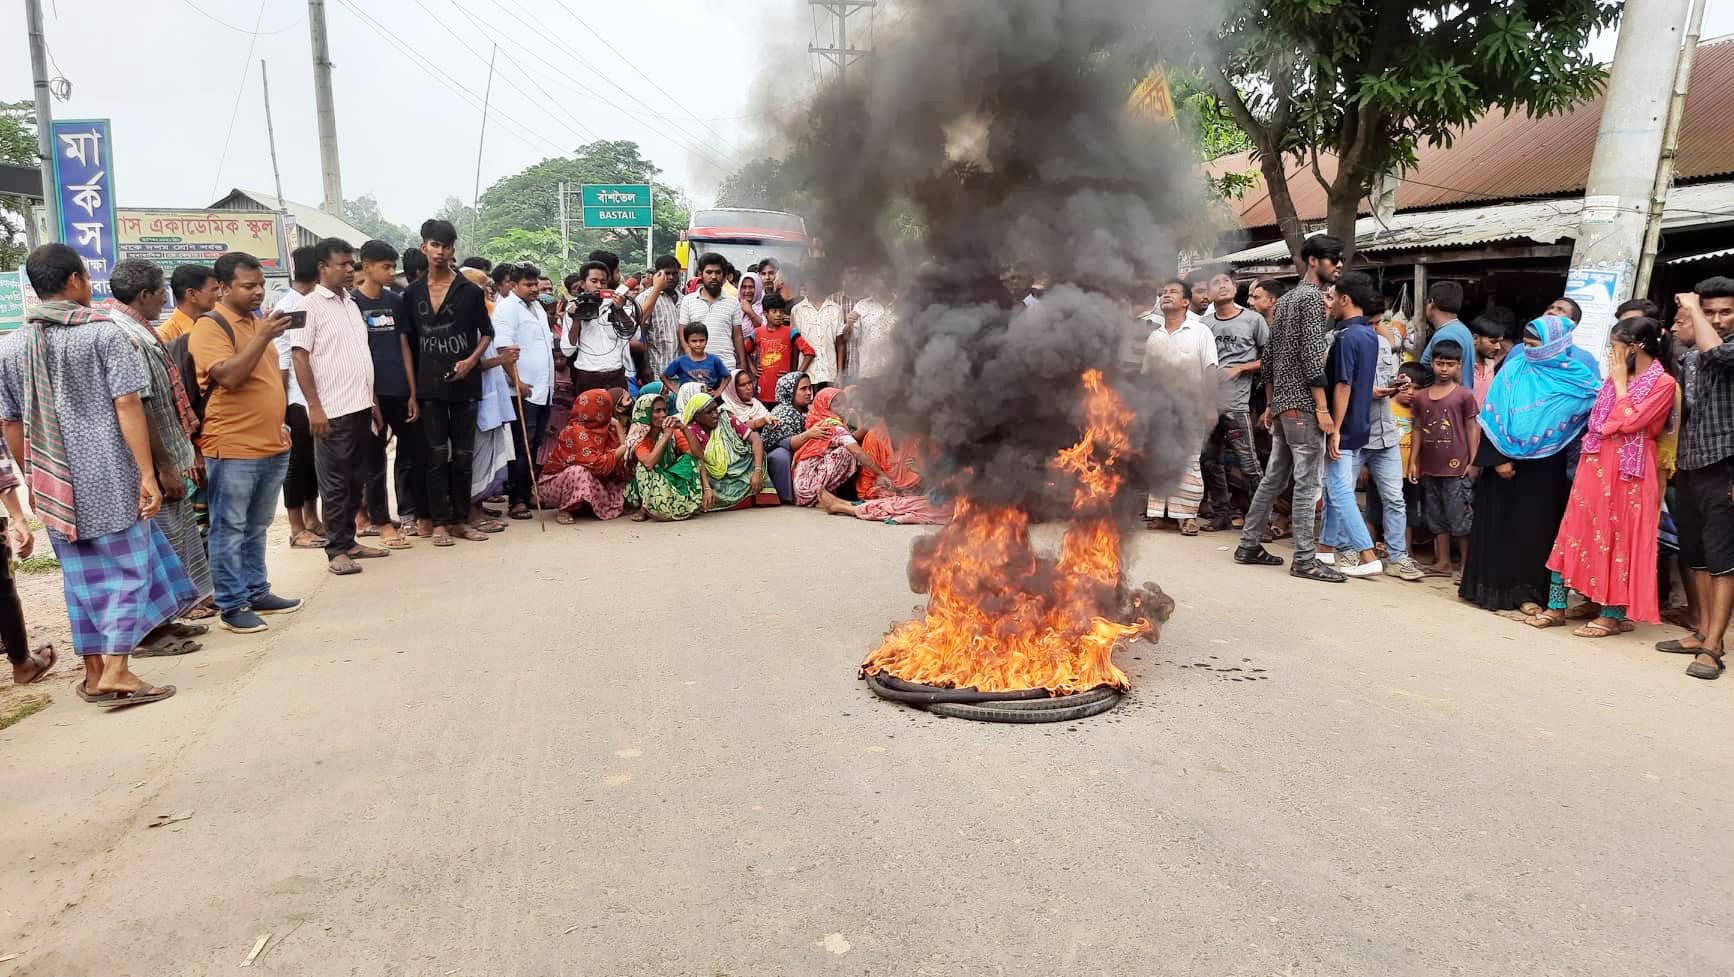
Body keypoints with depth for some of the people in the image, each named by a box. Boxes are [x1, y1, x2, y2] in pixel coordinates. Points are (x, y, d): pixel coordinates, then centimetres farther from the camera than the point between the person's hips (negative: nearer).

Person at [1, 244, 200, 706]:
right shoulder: (104, 333, -7)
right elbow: (127, 406, -14)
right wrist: (147, 473, -15)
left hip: (54, 484, 5)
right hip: (110, 478, -5)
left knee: (81, 576, 14)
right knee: (129, 567, 2)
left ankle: (94, 671, 21)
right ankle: (117, 672, -3)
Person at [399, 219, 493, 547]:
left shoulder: (470, 291, 2)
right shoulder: (413, 293, 7)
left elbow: (487, 333, 8)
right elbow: (407, 341, 8)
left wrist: (471, 360, -11)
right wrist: (412, 388, 2)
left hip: (464, 384, 0)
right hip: (430, 386, 1)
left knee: (463, 455, 5)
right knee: (437, 455, 2)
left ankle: (459, 519, 14)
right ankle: (439, 522, 8)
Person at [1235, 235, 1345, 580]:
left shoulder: (1284, 300, 19)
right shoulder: (1312, 297, -9)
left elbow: (1270, 356, 20)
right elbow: (1311, 356, -17)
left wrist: (1270, 404, 22)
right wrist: (1322, 408, -17)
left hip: (1282, 403, 9)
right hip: (1303, 404, -9)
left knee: (1274, 477, 13)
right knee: (1307, 482, -7)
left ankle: (1249, 545, 17)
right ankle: (1305, 560, -5)